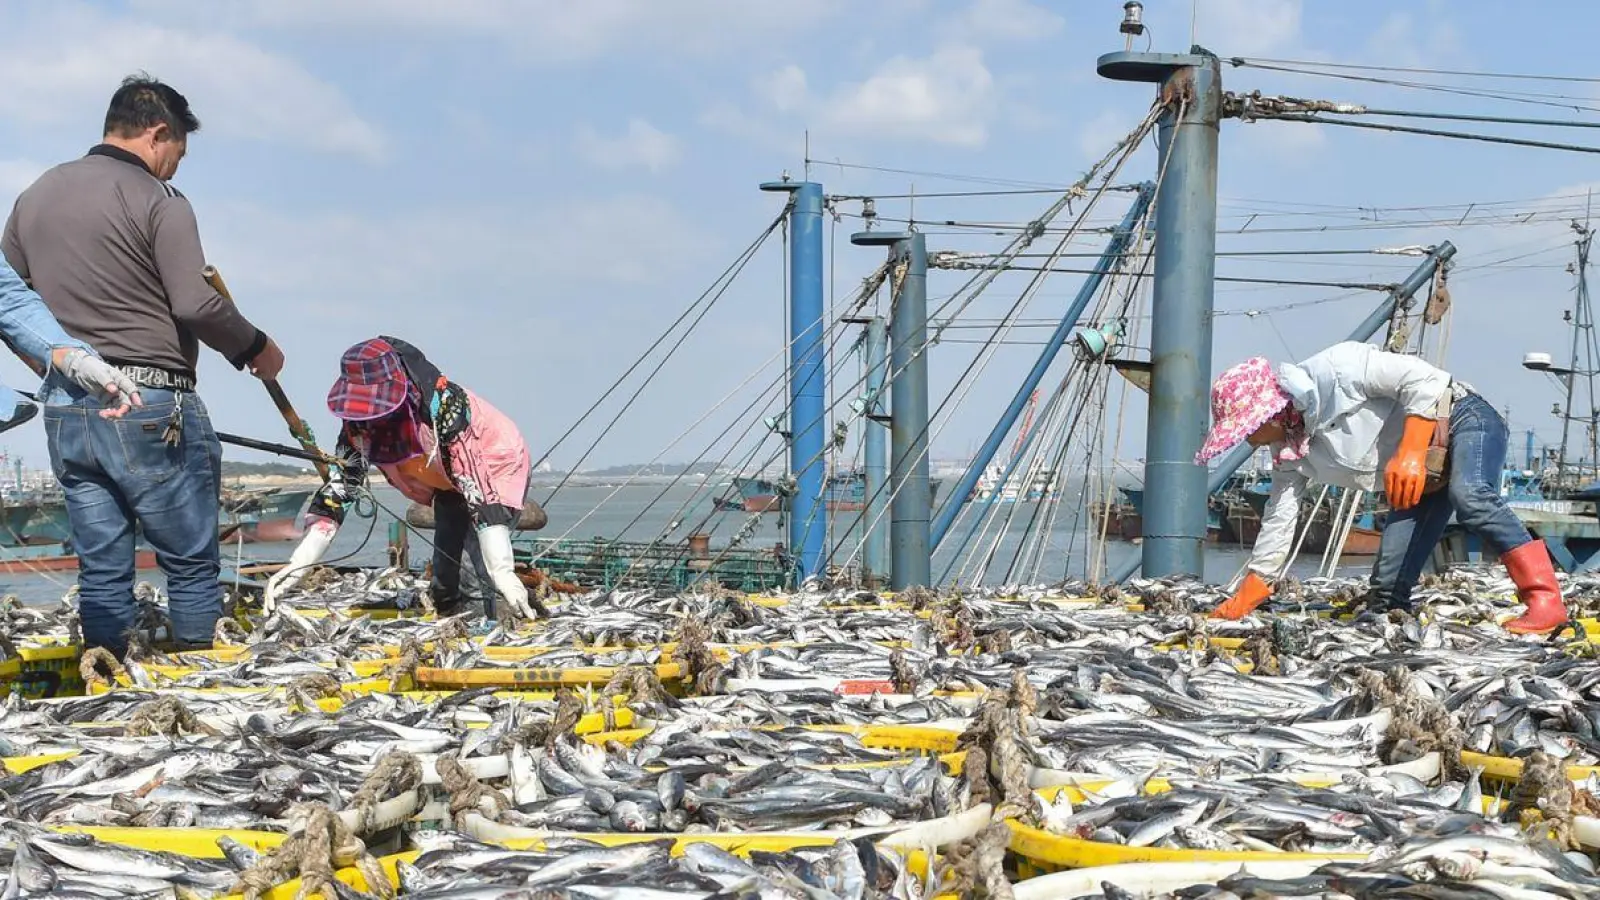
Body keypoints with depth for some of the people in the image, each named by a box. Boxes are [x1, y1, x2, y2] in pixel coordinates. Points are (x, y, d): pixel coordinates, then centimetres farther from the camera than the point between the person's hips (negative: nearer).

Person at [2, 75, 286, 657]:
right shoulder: (157, 200, -8)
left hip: (64, 413, 7)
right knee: (192, 565, 2)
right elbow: (197, 305, -17)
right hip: (149, 409, -7)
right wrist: (256, 348, -1)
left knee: (101, 569, 11)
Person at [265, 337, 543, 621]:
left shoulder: (443, 402, -39)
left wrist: (502, 571, -49)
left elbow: (477, 484, -43)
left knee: (485, 552, -23)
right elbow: (339, 488, -18)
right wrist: (298, 565, -29)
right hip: (447, 482, 7)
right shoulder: (358, 421, -19)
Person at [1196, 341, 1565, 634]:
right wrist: (1242, 600, 7)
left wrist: (1410, 452, -34)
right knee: (1389, 580, -4)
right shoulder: (1289, 452, 1)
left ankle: (1545, 599, -38)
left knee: (1468, 496, -37)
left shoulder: (1334, 369, -24)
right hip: (1422, 479, 8)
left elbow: (1423, 378, -26)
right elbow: (1278, 521, 7)